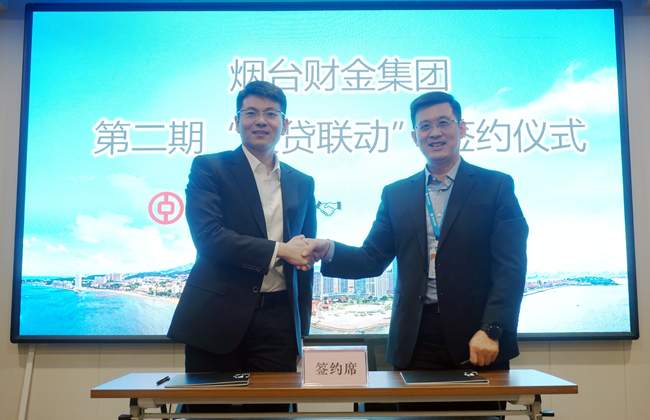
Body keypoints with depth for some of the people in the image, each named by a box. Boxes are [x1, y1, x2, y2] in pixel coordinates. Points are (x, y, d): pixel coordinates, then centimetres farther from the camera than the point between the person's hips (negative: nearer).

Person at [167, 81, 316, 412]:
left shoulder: (302, 184, 13)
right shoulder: (209, 168, 2)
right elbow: (208, 235, -13)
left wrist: (301, 332, 14)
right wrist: (278, 251, -16)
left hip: (278, 323, 3)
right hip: (218, 319, -3)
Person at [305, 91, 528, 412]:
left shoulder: (496, 187, 3)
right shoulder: (396, 195, 12)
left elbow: (510, 268, -4)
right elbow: (372, 260, 6)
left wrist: (490, 330, -15)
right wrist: (330, 251, -13)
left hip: (478, 341, -2)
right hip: (415, 343, 2)